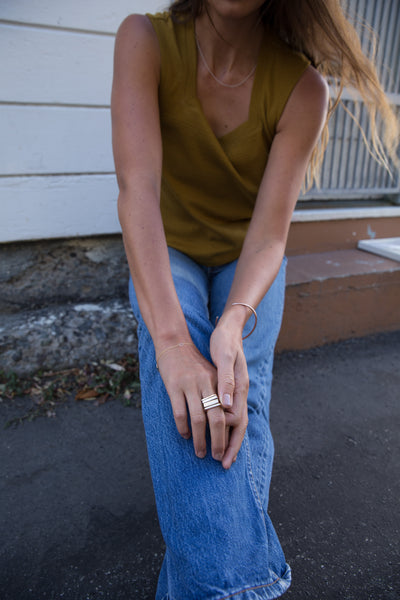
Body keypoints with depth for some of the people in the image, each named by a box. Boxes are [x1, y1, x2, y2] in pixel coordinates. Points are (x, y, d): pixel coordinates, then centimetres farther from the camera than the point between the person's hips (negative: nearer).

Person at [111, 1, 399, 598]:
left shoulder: (302, 88, -17)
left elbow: (269, 238, -21)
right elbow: (138, 187, -32)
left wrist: (233, 324, -42)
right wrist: (171, 341, -44)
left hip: (247, 264, 1)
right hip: (167, 254, 0)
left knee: (238, 402, -23)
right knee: (185, 392, -32)